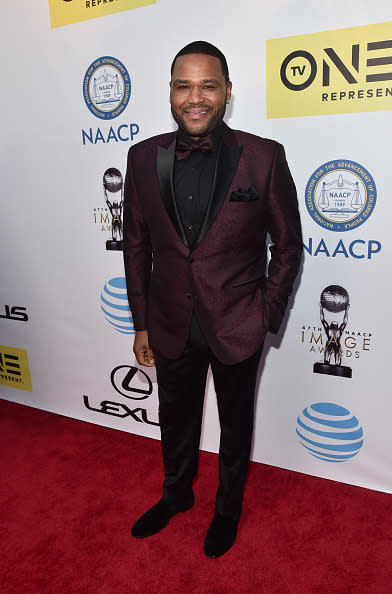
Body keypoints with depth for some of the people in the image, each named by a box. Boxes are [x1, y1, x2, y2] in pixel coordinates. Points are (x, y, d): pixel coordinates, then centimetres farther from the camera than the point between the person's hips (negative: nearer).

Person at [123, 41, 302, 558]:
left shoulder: (264, 157, -12)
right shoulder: (145, 157, -4)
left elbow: (288, 245, -4)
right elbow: (137, 245, 2)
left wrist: (267, 317, -7)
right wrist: (141, 324, 3)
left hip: (237, 326, -2)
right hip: (171, 324, 3)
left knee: (236, 425, 20)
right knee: (176, 418, 23)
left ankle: (229, 507, 50)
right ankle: (176, 494, 54)